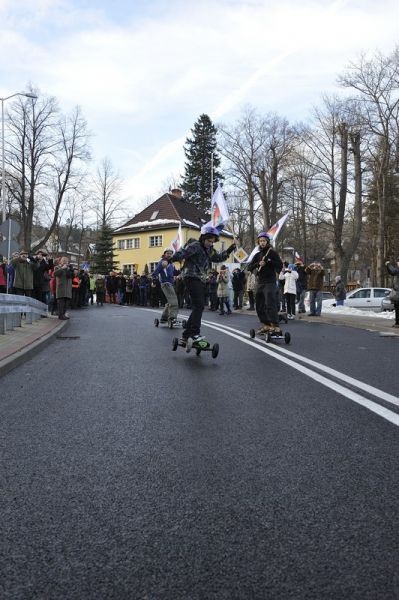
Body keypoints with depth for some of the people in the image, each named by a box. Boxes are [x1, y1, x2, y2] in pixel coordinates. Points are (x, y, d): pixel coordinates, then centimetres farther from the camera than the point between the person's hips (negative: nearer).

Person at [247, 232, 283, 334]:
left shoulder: (272, 253, 0)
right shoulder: (257, 255, 15)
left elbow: (280, 265, -9)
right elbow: (249, 267, 4)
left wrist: (268, 261, -17)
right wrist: (258, 264, -13)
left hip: (269, 282, -6)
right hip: (259, 283, 7)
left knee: (270, 304, -17)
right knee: (259, 306, 9)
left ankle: (275, 326, -19)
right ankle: (265, 325, 18)